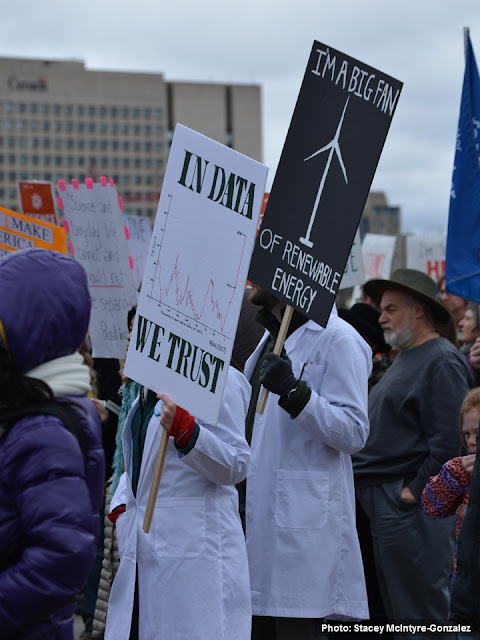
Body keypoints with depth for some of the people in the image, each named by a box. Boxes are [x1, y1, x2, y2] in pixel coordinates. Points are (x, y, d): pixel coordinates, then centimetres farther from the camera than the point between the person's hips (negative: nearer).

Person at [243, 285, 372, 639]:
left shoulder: (337, 338, -9)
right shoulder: (271, 338, 20)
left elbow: (353, 433, -17)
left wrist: (293, 391, -25)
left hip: (304, 525, -9)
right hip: (260, 517, 9)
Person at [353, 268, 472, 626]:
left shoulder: (442, 362, -12)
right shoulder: (405, 358, 19)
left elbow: (448, 441, -21)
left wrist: (415, 490, -17)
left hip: (410, 506, -10)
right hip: (383, 502, 10)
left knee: (421, 610, -5)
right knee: (397, 612, 14)